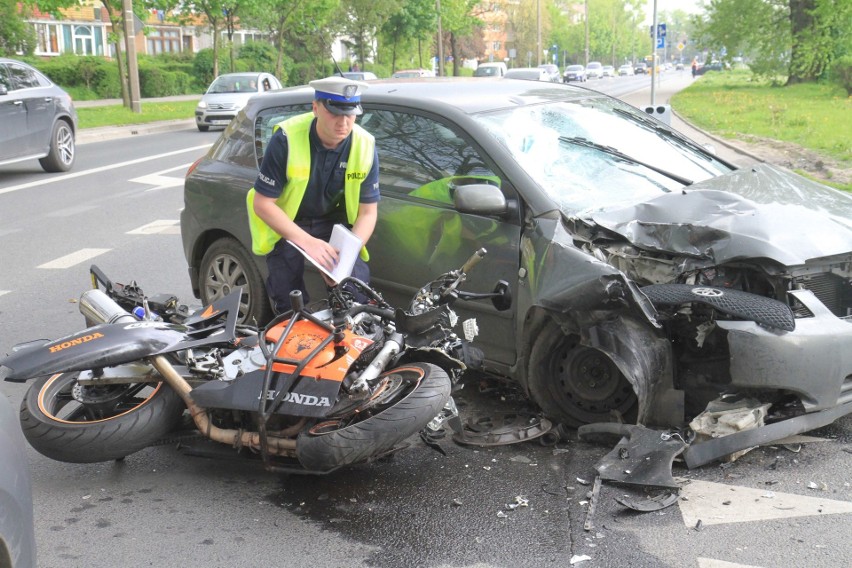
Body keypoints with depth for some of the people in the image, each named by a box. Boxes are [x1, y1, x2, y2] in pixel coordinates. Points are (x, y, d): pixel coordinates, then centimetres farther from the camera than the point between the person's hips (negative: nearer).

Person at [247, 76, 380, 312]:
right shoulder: (286, 139, -24)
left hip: (335, 222, 2)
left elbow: (368, 212, -7)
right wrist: (307, 241, -30)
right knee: (291, 303, -11)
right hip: (286, 223, -2)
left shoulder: (365, 145, -14)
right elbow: (262, 204, -19)